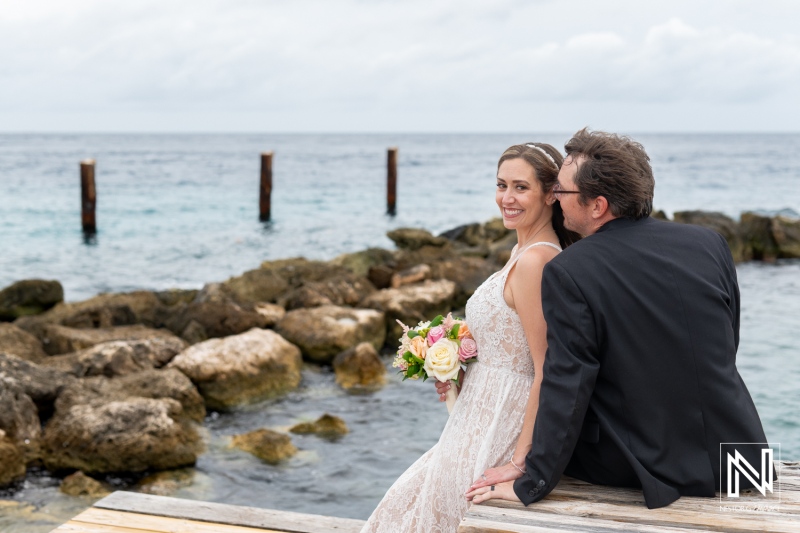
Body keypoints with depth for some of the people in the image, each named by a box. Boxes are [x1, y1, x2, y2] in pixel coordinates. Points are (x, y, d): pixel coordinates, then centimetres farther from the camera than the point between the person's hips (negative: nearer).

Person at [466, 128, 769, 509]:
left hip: (651, 466, -5)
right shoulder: (710, 243, -2)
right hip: (737, 449, 5)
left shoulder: (568, 273, -17)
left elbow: (565, 389, -19)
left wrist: (532, 484, -12)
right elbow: (727, 346, 9)